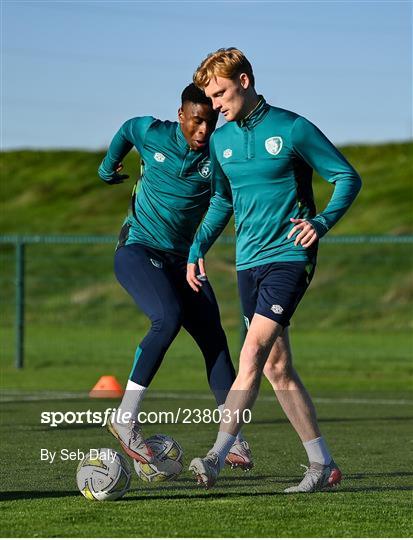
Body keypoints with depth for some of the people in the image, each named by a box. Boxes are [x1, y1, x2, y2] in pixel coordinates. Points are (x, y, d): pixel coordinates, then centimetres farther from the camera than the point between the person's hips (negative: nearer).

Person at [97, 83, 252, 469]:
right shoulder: (152, 133, -6)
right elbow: (126, 130, 16)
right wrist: (108, 167, 25)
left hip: (181, 259, 3)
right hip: (137, 250, -3)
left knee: (213, 338, -8)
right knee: (168, 318, -27)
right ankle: (125, 419, -23)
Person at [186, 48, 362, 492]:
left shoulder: (293, 129, -7)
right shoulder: (220, 140, 11)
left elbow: (347, 177, -2)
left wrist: (323, 221, -17)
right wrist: (197, 248, 14)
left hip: (288, 257, -7)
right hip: (249, 262, 7)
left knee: (252, 355, -18)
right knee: (277, 368, 6)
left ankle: (217, 456, -22)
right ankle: (322, 464, 13)